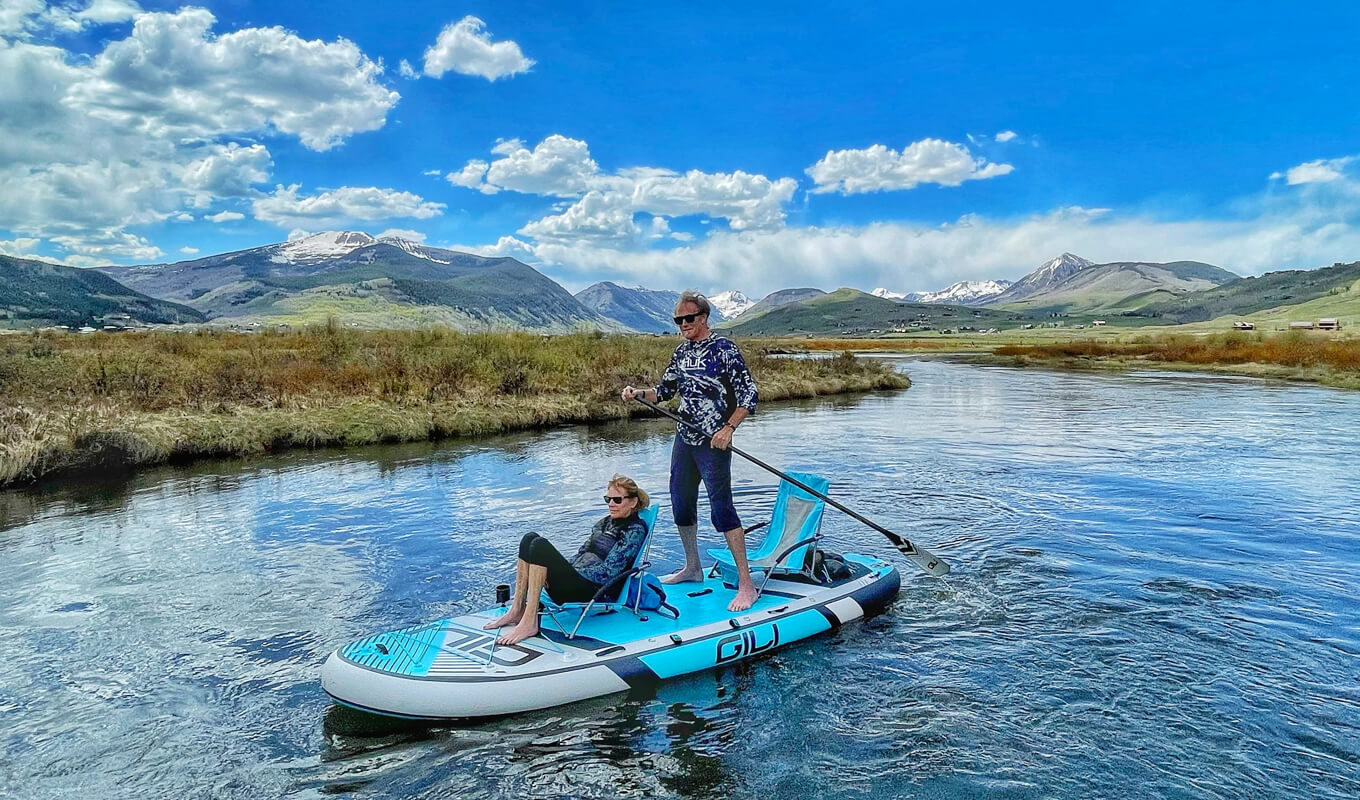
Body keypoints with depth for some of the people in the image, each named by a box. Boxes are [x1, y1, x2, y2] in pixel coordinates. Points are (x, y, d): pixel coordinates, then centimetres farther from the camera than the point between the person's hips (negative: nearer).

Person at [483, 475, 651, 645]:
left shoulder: (635, 530, -4)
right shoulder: (605, 522, 21)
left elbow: (608, 572, -12)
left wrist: (573, 573, -14)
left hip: (593, 591, -8)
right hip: (576, 581, 8)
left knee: (540, 545, -24)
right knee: (530, 538, -9)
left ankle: (529, 623, -27)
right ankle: (517, 610, -11)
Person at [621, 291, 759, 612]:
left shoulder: (724, 349, -9)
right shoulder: (682, 351, 12)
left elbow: (748, 393, -13)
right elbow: (664, 390, 20)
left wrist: (729, 428, -24)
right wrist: (638, 393, 1)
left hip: (714, 442, -8)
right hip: (684, 440, 8)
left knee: (721, 508, -13)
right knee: (681, 504, 15)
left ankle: (746, 585, -9)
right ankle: (693, 568, 34)